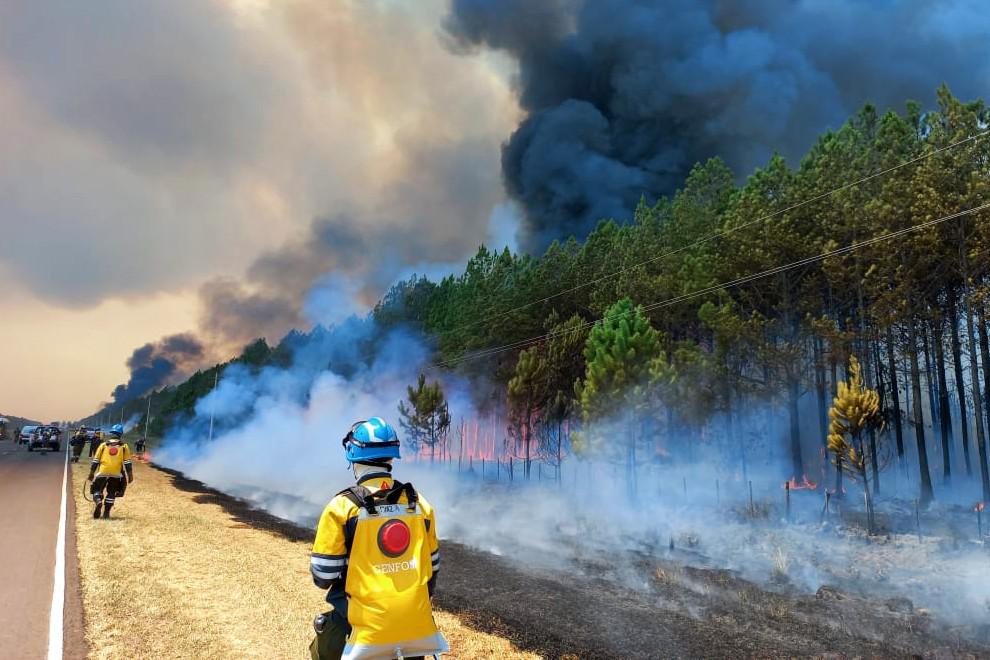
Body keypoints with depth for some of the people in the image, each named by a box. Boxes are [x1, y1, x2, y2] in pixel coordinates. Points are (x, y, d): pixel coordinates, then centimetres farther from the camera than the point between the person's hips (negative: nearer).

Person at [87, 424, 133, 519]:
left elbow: (95, 461, 10)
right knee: (111, 493, 13)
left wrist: (91, 473, 16)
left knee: (97, 490, 14)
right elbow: (127, 463, 5)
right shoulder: (124, 446, 9)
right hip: (116, 474, 0)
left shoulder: (103, 445, 11)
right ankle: (106, 512, 9)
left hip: (102, 473, 0)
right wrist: (130, 475, 8)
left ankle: (98, 502, -15)